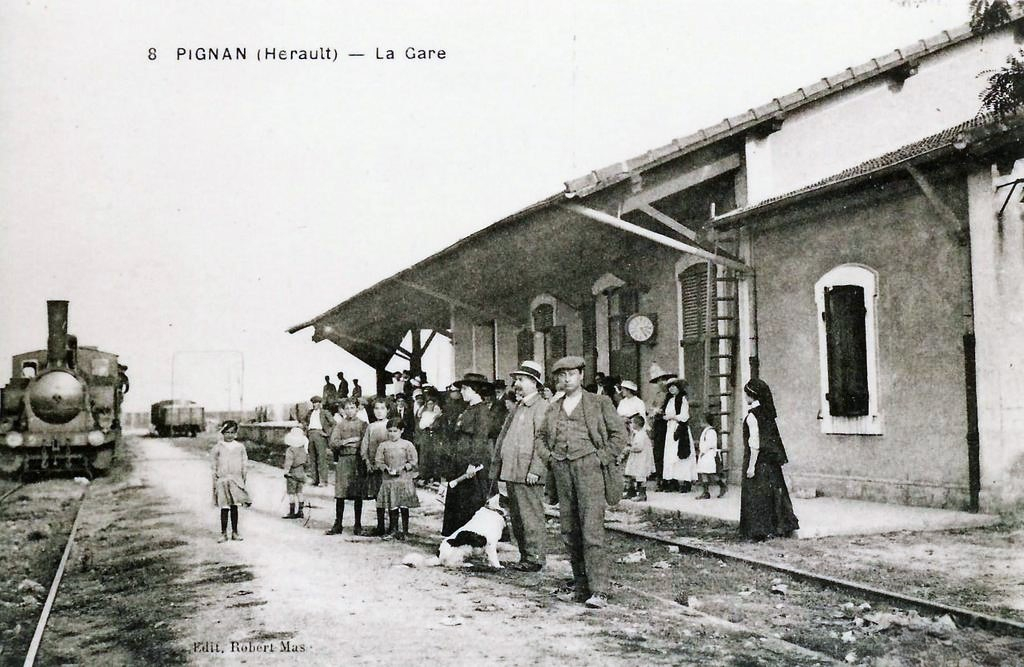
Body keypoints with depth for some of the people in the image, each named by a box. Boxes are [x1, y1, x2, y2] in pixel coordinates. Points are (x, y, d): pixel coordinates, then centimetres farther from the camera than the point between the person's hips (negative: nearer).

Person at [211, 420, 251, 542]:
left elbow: (244, 464, 9)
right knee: (224, 507, -2)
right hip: (222, 480, -2)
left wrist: (243, 479, 7)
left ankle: (235, 532, 15)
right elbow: (214, 466, 3)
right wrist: (214, 482, 0)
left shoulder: (240, 447, 4)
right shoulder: (218, 448, -1)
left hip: (236, 479, 2)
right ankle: (223, 533, 7)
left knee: (234, 506, 6)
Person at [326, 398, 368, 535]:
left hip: (358, 461, -1)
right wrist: (349, 440, -11)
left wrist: (345, 443, -5)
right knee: (340, 494, 0)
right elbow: (332, 443, -1)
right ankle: (337, 525, 8)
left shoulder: (363, 424, 6)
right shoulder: (340, 425, 10)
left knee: (358, 495, 2)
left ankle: (358, 525, 10)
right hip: (342, 461, 1)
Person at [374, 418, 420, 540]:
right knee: (392, 506, 5)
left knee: (404, 506, 0)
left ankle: (405, 531, 7)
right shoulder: (383, 446, 6)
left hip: (404, 479, -2)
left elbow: (413, 461, 0)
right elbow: (378, 461, 5)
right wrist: (386, 468, -11)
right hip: (388, 479, 2)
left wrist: (403, 468, -14)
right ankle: (393, 529, 16)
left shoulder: (407, 445, 1)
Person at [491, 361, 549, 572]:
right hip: (510, 472, 9)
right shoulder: (516, 408, 20)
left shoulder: (542, 407, -7)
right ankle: (524, 556, 20)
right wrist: (496, 467, 16)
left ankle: (535, 558, 3)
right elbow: (502, 437, 22)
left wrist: (535, 470, -20)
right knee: (516, 517, 12)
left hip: (528, 474, -9)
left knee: (531, 516, -4)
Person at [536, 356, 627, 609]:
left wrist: (604, 459, -4)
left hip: (588, 467, -5)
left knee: (592, 529, -13)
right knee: (569, 531, 5)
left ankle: (599, 590, -14)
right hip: (561, 470, 5)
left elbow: (619, 432, 5)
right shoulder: (552, 409, 18)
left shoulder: (599, 403, 7)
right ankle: (581, 585, 14)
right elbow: (540, 436, 26)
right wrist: (548, 457, 9)